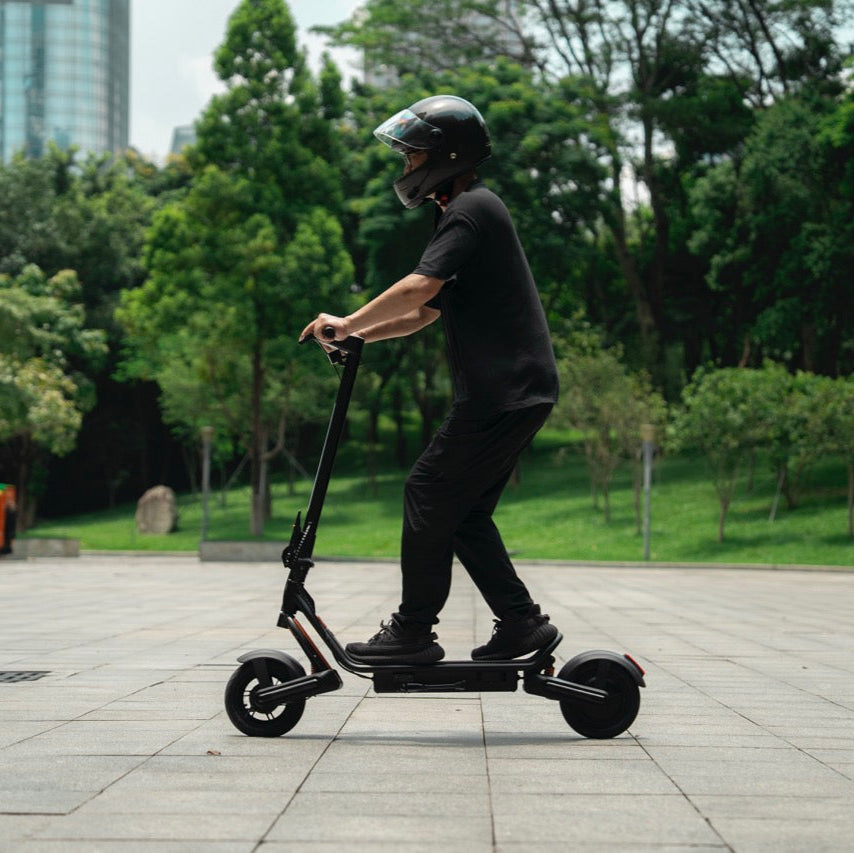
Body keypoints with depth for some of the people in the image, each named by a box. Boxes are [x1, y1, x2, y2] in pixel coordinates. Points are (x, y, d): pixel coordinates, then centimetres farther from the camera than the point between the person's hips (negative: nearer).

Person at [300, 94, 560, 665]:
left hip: (504, 392, -10)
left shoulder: (471, 210, -10)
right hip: (518, 389, 10)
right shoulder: (473, 212, 23)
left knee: (429, 494, -5)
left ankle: (413, 632, 0)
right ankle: (522, 622, 11)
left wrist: (348, 322, -13)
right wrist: (359, 335, 14)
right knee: (465, 511, 11)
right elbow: (426, 312, 24)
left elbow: (419, 288, -23)